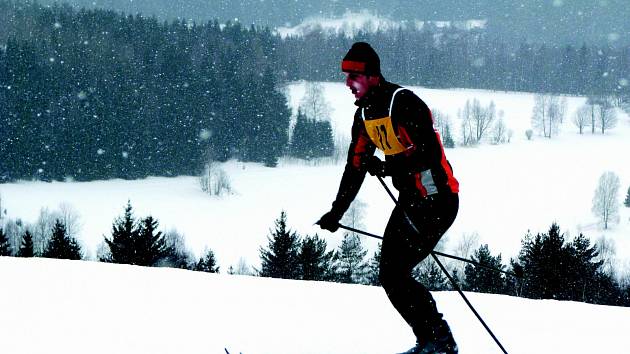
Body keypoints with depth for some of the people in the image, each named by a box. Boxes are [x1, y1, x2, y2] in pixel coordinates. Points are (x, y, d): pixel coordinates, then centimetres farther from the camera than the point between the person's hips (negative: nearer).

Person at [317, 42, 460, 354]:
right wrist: (336, 212, 19)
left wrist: (387, 168, -33)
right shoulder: (365, 114, 11)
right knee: (390, 275, 5)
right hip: (409, 200, 10)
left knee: (394, 273, -14)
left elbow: (430, 153, -25)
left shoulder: (404, 103, -18)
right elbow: (355, 165, 19)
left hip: (436, 199, -10)